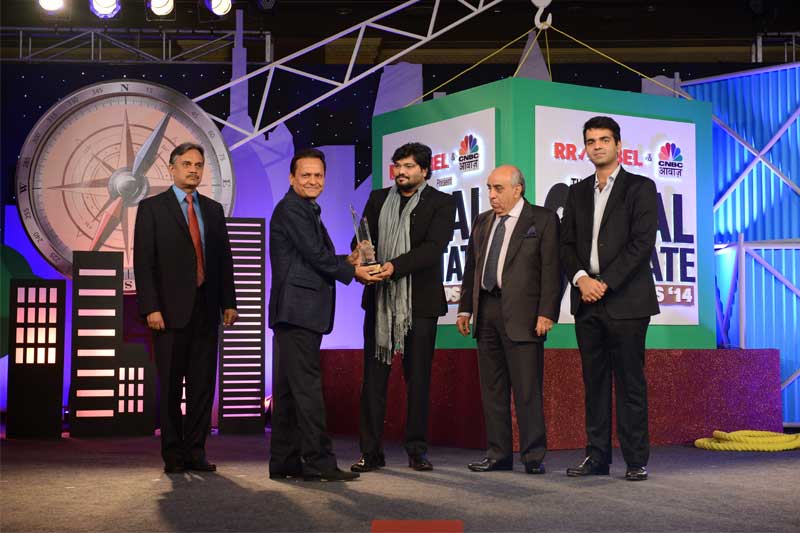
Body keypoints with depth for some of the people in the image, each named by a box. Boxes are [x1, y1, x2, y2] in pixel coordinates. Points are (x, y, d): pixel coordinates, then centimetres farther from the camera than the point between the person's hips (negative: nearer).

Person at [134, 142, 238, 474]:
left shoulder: (213, 209, 15)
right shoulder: (151, 208, 2)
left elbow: (224, 260, 14)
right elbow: (143, 262, -4)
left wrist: (229, 303, 5)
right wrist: (151, 308, -12)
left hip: (206, 309, 4)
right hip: (170, 310, -4)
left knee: (203, 384, 4)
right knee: (170, 385, 3)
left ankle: (196, 451, 12)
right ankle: (173, 454, 11)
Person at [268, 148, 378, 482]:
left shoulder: (307, 211, 23)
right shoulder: (290, 209, -8)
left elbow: (319, 257, 21)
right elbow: (316, 255, -14)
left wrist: (350, 260, 6)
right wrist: (354, 271, -3)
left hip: (301, 313, 10)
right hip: (297, 310, -10)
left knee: (288, 389, 10)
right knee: (307, 386, -10)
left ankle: (284, 462, 15)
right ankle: (318, 462, -8)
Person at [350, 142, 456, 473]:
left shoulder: (441, 203, 2)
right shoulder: (378, 199, 14)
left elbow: (433, 247, -11)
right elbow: (362, 239, 7)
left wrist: (394, 266, -24)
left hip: (419, 301, -3)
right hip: (379, 298, 3)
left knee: (418, 377, 3)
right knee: (374, 375, 2)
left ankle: (417, 449, 12)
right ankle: (371, 451, 6)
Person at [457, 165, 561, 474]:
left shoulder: (542, 220, -1)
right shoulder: (483, 222, 16)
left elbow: (551, 270, -7)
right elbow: (471, 268, 19)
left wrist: (546, 313, -14)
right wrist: (465, 308, 12)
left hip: (522, 315, -6)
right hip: (486, 313, 6)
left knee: (527, 389, -3)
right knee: (492, 389, 9)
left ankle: (533, 456, 6)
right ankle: (499, 454, 17)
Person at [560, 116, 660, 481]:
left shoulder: (640, 188, 1)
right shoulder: (578, 192, 17)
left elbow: (642, 243, -8)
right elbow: (567, 244, 13)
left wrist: (605, 283, -13)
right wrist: (581, 279, -6)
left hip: (625, 300, -5)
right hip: (587, 300, 5)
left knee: (630, 382, -2)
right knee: (594, 381, 8)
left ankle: (636, 460, 5)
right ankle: (597, 456, 14)